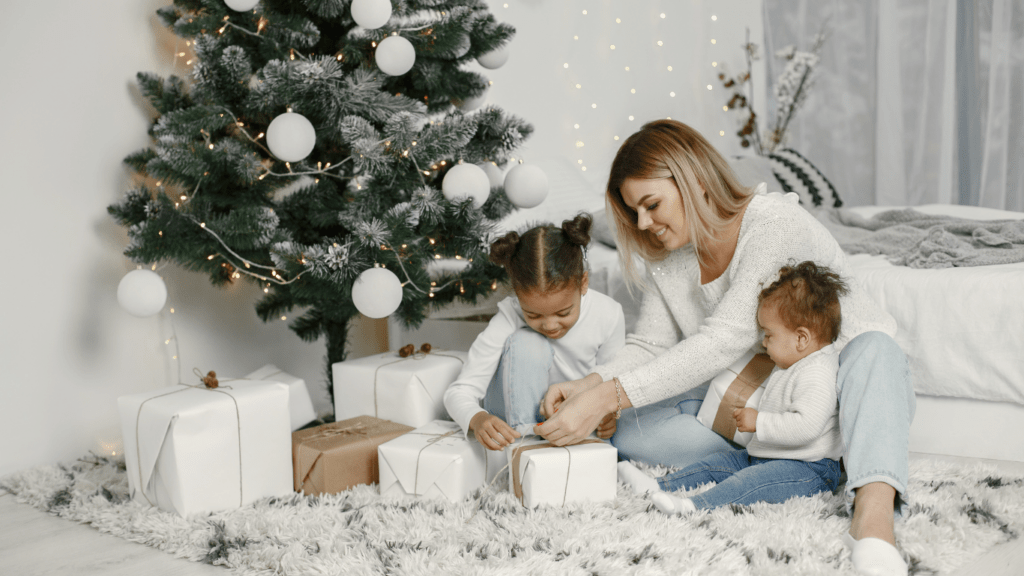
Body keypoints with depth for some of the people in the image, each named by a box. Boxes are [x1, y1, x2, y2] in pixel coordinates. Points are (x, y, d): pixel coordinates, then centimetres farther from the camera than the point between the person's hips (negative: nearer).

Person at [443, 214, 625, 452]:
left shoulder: (607, 315, -19)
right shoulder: (508, 319, -25)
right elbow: (460, 391, -25)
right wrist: (477, 419, -48)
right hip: (515, 412, -2)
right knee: (526, 343, -32)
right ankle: (522, 441, -28)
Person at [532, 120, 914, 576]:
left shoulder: (776, 223, -23)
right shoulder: (667, 257, 1)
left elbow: (724, 341, -33)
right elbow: (649, 346, 0)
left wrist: (607, 397, -39)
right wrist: (589, 385, -23)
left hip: (839, 387, -6)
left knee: (874, 348, -39)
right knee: (626, 430, -18)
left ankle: (873, 511, -60)